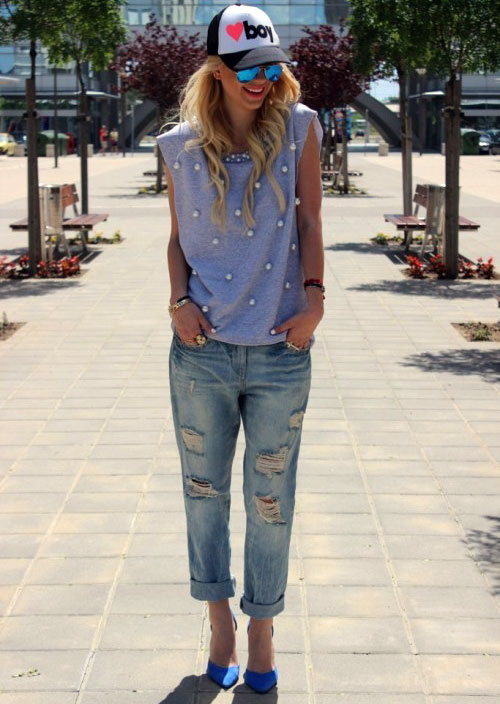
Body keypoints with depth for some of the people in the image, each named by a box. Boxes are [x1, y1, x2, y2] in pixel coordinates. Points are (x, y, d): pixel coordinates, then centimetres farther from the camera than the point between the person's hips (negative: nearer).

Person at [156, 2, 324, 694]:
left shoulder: (298, 126, 0)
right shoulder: (182, 145, 2)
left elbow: (309, 221, 3)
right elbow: (178, 238, 11)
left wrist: (313, 298, -9)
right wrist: (180, 300, -5)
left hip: (280, 353, -1)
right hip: (202, 351, 1)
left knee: (270, 499, 8)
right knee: (204, 489, 12)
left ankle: (262, 629, 27)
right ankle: (219, 618, 32)